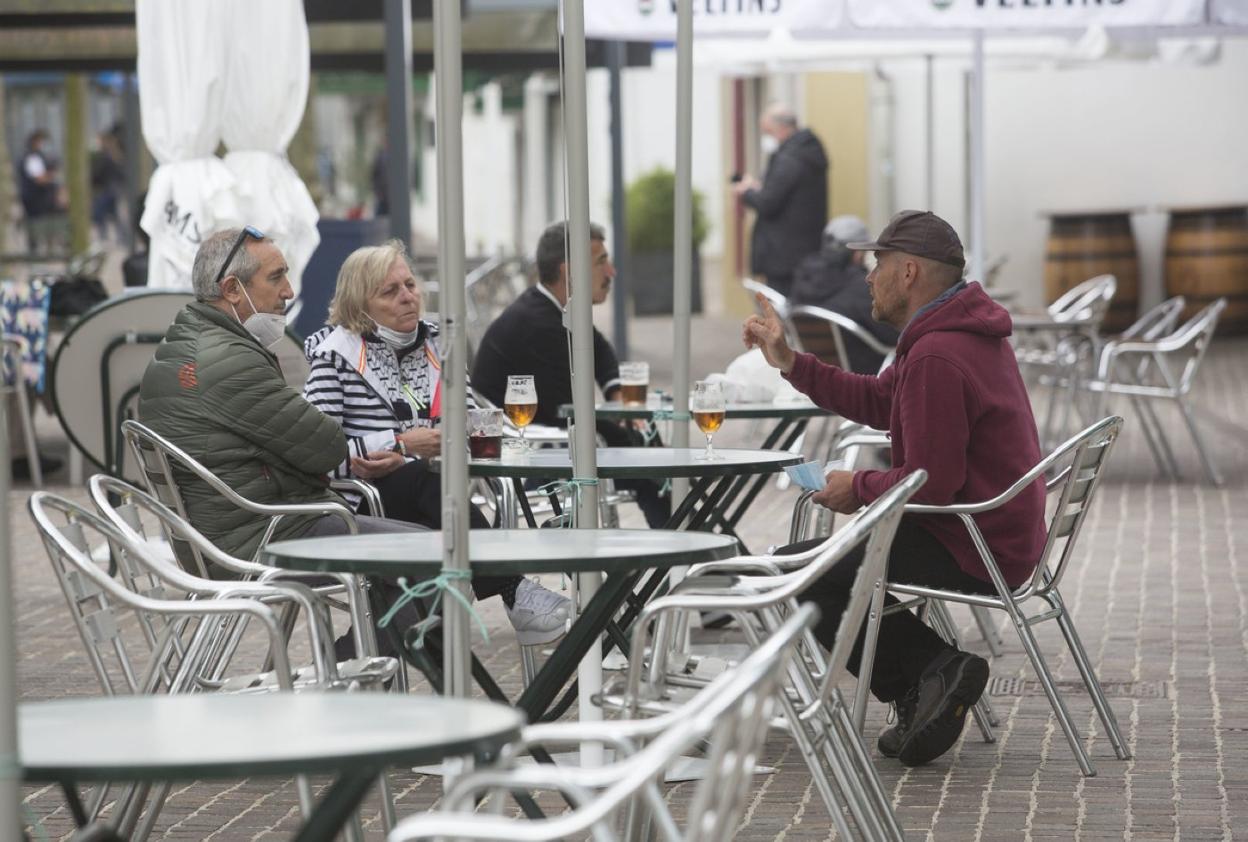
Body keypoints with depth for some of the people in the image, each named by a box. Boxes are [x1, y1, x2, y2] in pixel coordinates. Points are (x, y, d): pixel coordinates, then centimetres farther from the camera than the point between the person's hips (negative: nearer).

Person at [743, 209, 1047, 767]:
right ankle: (934, 671, 9)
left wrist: (859, 489, -7)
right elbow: (878, 401, 21)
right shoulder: (965, 333, 12)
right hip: (1007, 538, 11)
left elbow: (929, 483, -25)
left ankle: (929, 670, -9)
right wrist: (790, 364, 17)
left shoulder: (937, 357, -23)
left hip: (971, 550, -11)